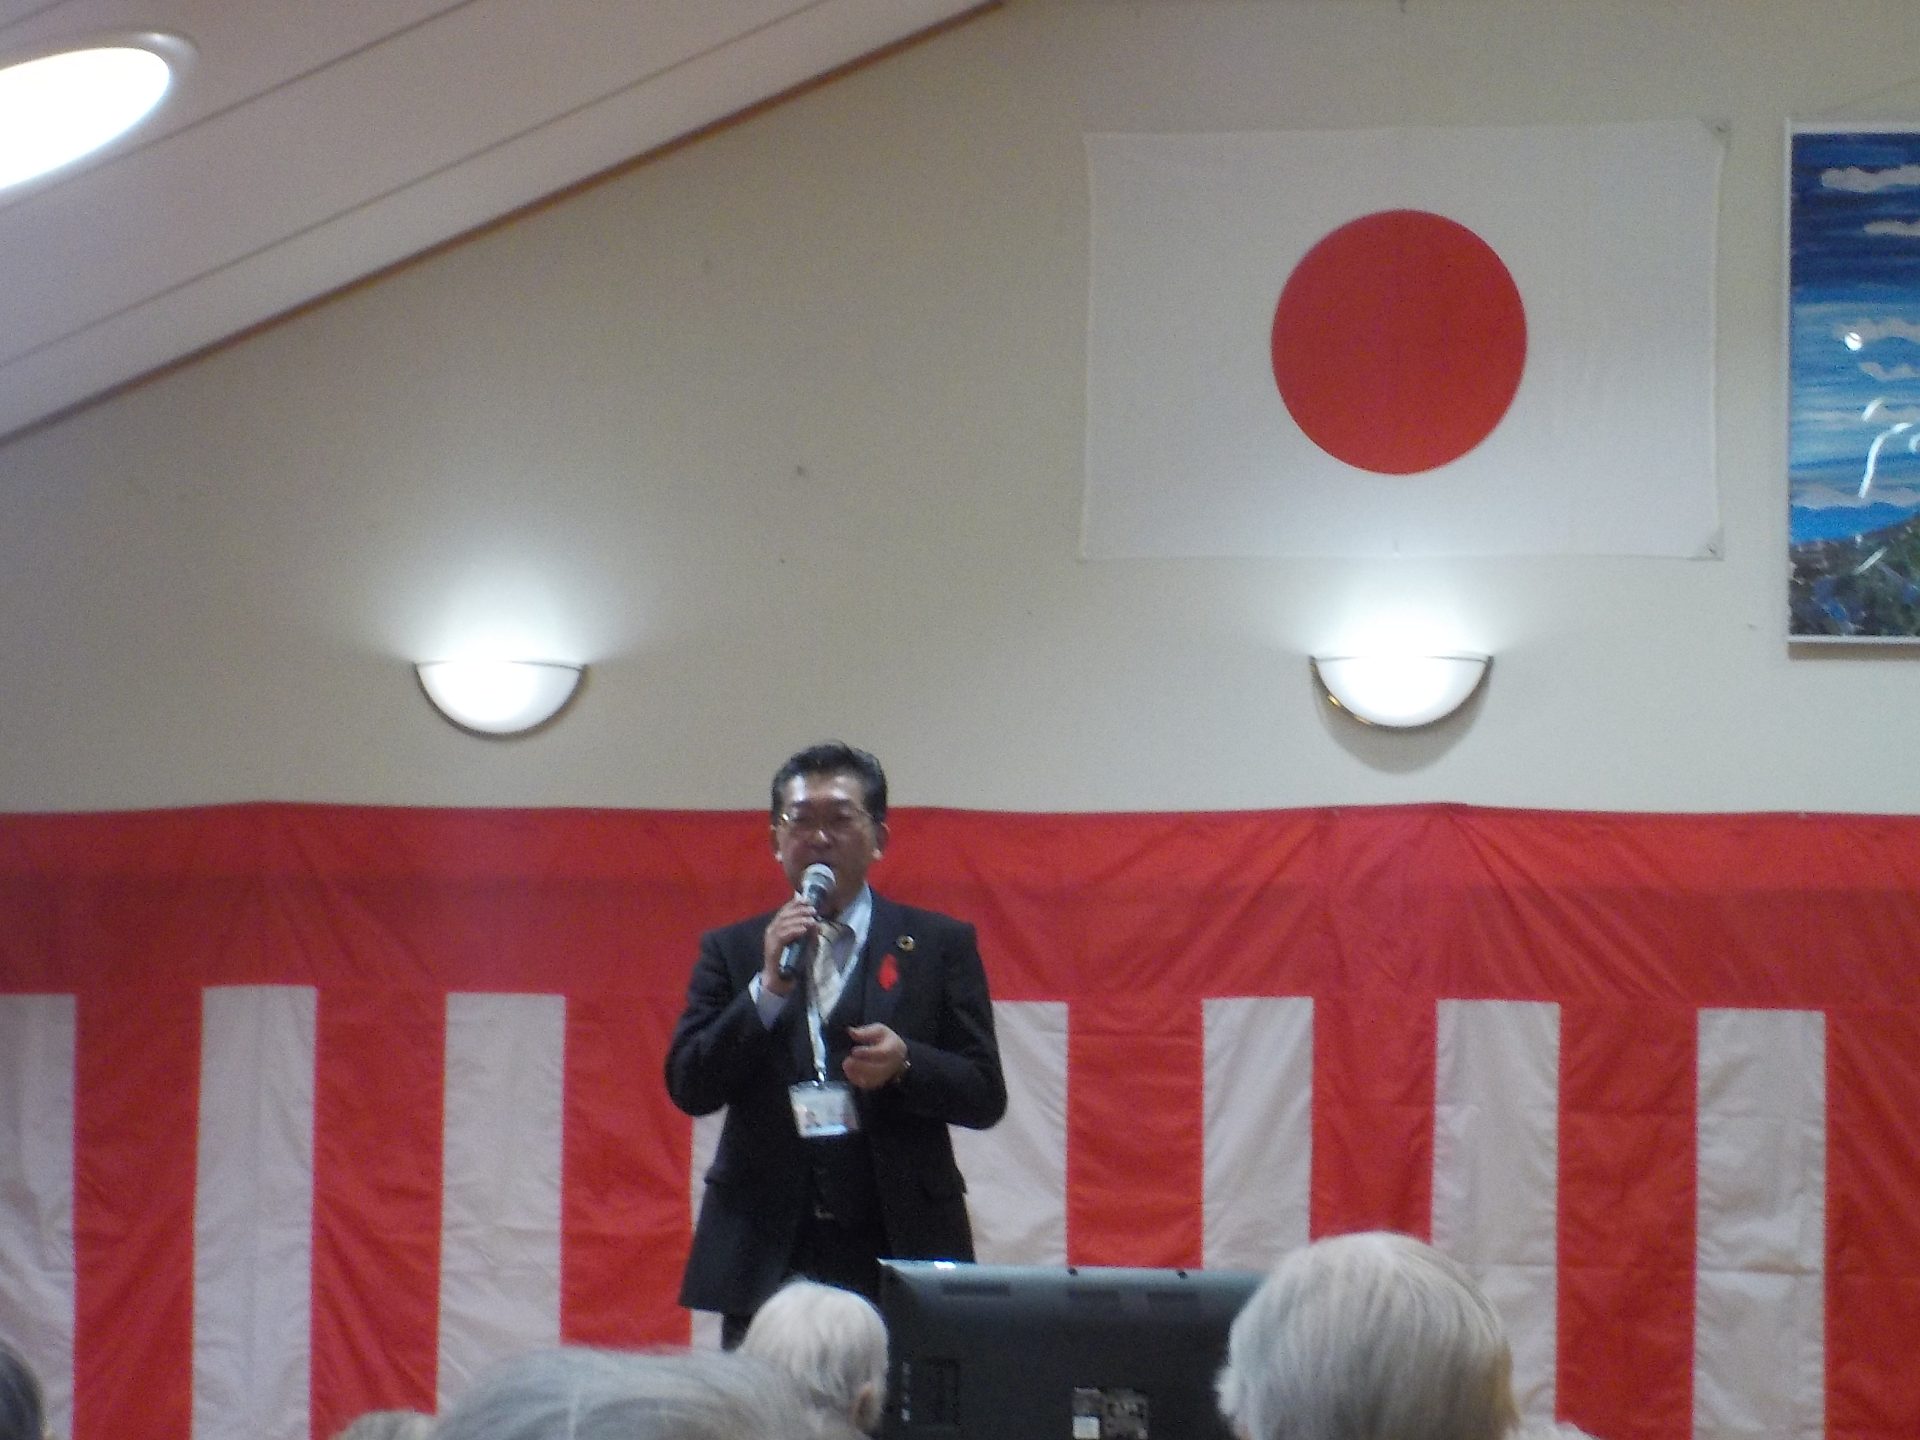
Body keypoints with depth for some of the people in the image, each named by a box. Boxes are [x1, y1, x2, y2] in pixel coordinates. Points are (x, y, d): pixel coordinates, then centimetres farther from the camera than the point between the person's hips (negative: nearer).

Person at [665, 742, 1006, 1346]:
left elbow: (986, 1096, 5)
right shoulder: (732, 951, 12)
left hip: (900, 1251, -1)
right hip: (767, 1256, 1)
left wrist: (905, 1064, -15)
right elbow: (688, 1088, 2)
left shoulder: (940, 945, 8)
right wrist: (769, 988, -9)